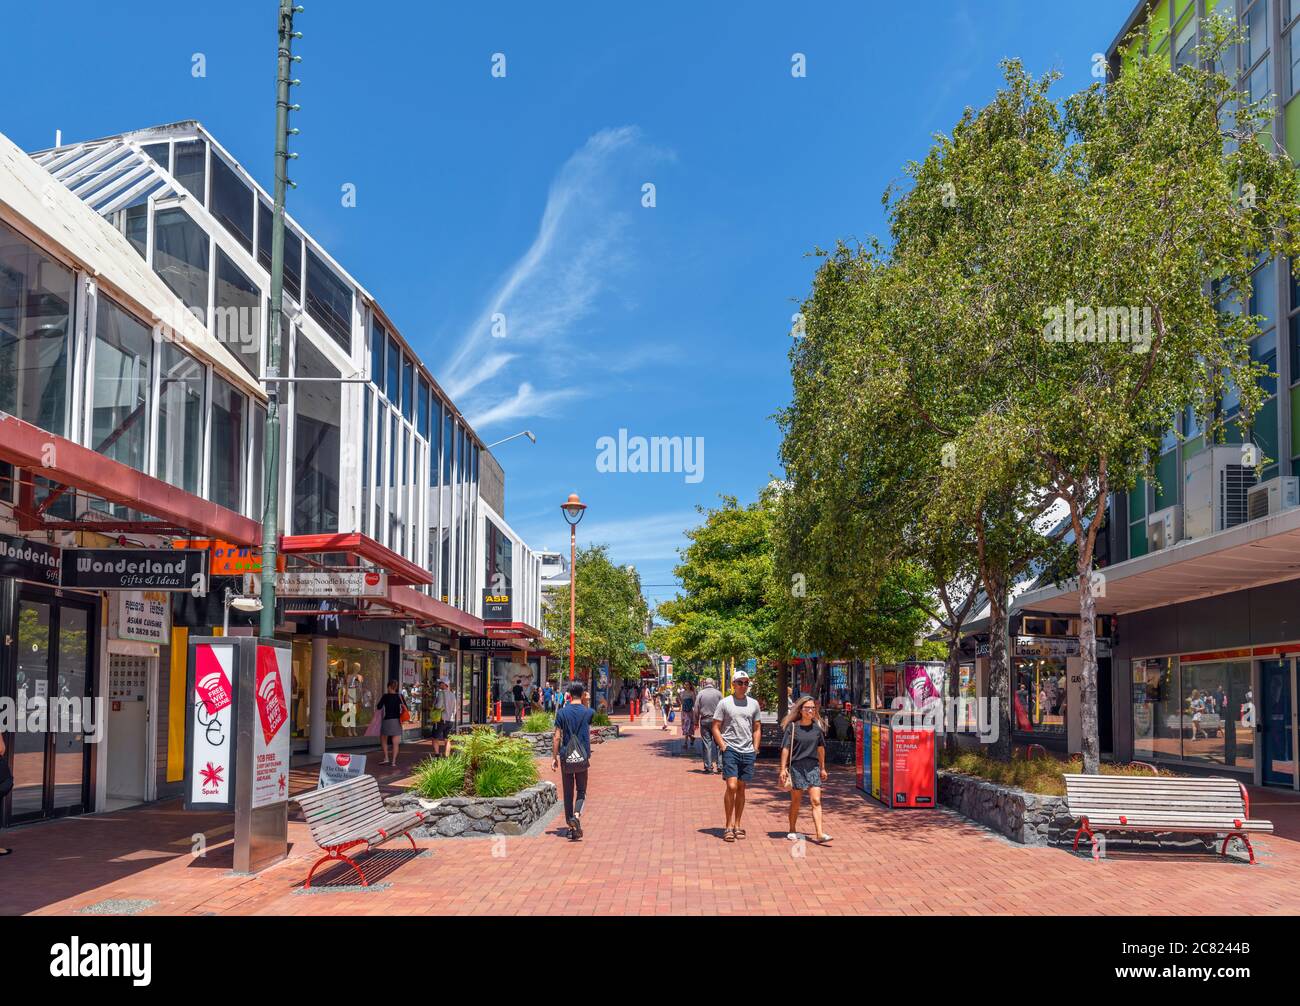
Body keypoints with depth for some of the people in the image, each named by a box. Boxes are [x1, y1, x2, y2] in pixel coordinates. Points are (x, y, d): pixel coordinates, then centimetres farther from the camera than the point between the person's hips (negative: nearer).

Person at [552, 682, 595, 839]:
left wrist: (554, 757, 3)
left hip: (566, 757, 0)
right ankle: (577, 814, -19)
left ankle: (571, 826, 9)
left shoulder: (562, 712, -3)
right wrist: (585, 702, 19)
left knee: (568, 793, 8)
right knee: (581, 791, 8)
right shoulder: (588, 712, -2)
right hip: (582, 758, 0)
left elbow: (557, 738, -3)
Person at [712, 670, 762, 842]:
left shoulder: (753, 704, 10)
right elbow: (716, 727, 0)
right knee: (731, 786, -12)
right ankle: (728, 826, -3)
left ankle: (737, 825, 16)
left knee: (741, 788, 9)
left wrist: (755, 747, 8)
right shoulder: (724, 703, -1)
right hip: (730, 750, -4)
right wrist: (723, 746, -9)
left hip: (748, 752, 4)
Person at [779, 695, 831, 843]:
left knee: (816, 801, -7)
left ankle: (820, 834, -12)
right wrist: (783, 769, -9)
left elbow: (821, 748, 14)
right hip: (796, 767, -2)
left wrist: (822, 768, 18)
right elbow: (785, 748, -5)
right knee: (796, 802, 9)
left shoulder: (817, 727, 5)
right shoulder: (792, 727, -5)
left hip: (813, 767, 2)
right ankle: (792, 830, 26)